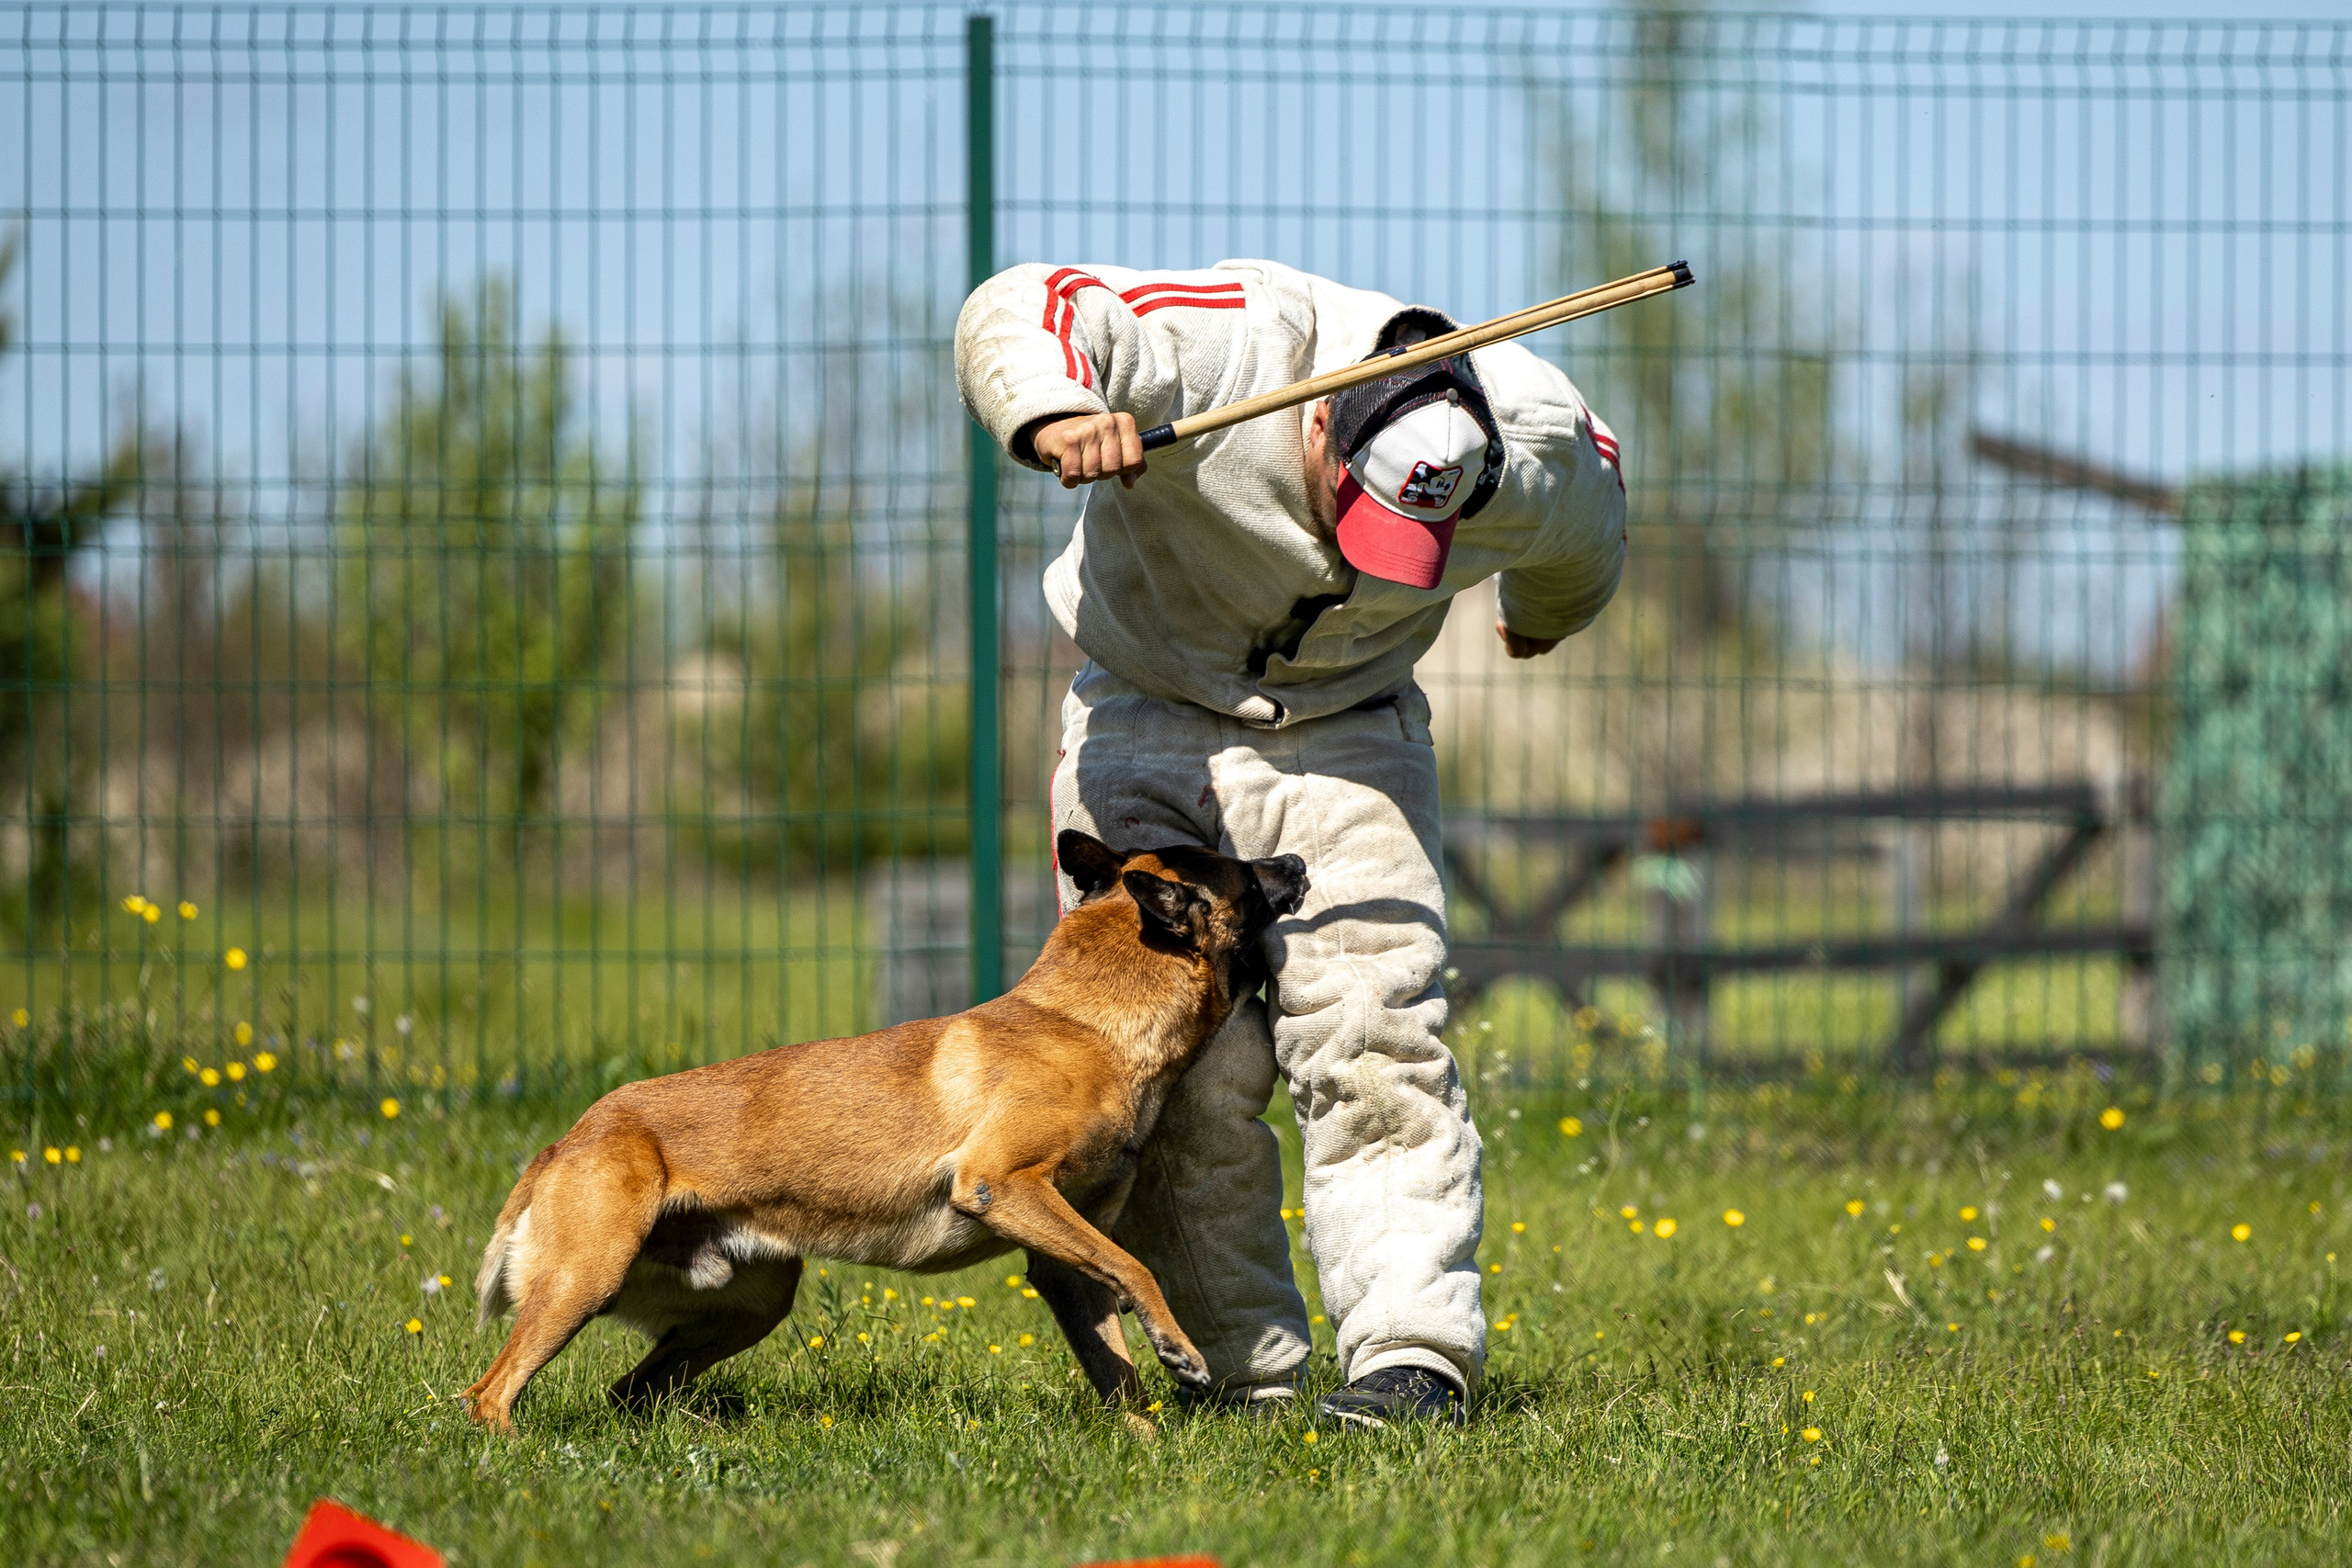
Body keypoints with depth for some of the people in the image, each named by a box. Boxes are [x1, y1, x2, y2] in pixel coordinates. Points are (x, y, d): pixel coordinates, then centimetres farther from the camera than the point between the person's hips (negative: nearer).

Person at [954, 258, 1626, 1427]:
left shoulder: (1537, 445, -16)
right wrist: (1055, 412, -56)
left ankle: (1416, 1354, -17)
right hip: (1151, 709, -1)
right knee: (1179, 1064, -10)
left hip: (1346, 734, 1)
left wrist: (1544, 619, 31)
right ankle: (1241, 1373, -3)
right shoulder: (1228, 344, -29)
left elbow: (1582, 541, 9)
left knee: (1373, 1041, -15)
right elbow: (1021, 311, -34)